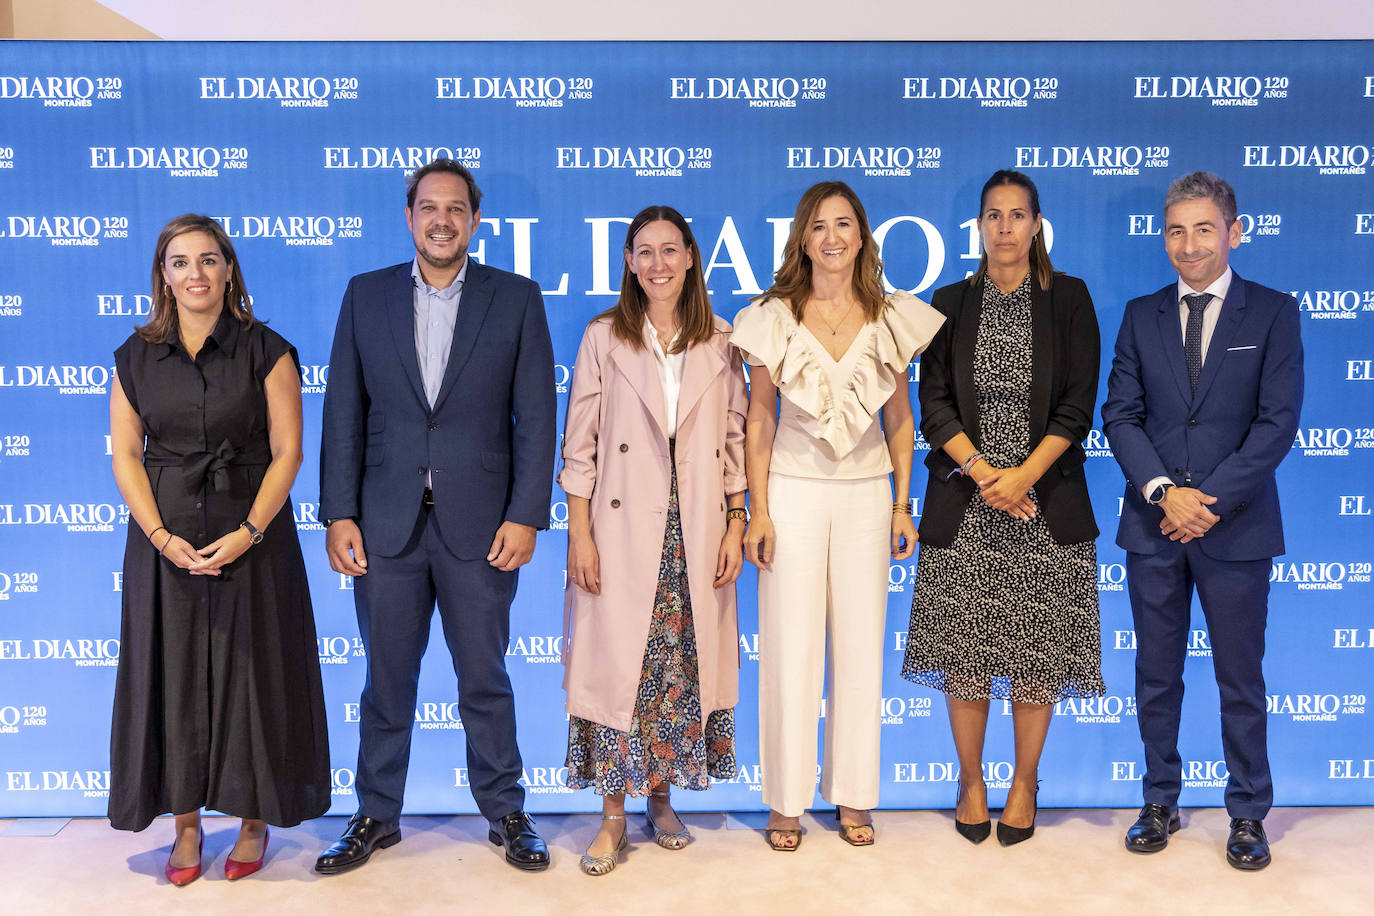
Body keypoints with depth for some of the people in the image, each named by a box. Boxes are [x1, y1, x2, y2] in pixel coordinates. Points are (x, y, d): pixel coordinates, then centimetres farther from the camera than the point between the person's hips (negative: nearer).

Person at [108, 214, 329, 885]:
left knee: (250, 672, 4)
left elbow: (286, 452, -5)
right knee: (171, 674, 6)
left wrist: (247, 533, -15)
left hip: (251, 538, -2)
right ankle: (186, 823, 21)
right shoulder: (137, 356, 6)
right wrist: (162, 538, -10)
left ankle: (253, 819, 20)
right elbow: (125, 455, 3)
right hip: (164, 541, 2)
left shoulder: (266, 352, -2)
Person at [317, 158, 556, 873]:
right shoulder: (366, 296, 7)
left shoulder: (516, 299, 2)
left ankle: (505, 812, 26)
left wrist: (525, 515, -8)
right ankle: (376, 816, 28)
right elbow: (344, 415, 5)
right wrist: (339, 514, -2)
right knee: (386, 679, 12)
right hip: (386, 524, 2)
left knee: (485, 679, 9)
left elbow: (534, 417, -1)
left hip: (479, 526, -1)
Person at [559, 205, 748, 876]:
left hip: (696, 532, 2)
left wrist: (736, 524, 2)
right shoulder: (603, 338, 1)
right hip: (622, 527, -2)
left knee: (684, 663, 7)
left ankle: (660, 795, 25)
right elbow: (579, 444, -1)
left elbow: (736, 439, 8)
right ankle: (613, 815, 12)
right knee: (616, 662, -1)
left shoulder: (719, 342, 7)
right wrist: (579, 534, -6)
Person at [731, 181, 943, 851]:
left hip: (867, 493, 2)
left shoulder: (892, 318, 4)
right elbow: (760, 419, 0)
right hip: (794, 490, -2)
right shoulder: (774, 318, -1)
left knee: (861, 644, 8)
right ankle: (786, 800, 17)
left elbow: (899, 417, 9)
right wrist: (758, 512, -4)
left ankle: (852, 795, 22)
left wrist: (903, 504, 4)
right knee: (790, 645, 2)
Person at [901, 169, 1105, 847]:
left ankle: (1025, 781, 21)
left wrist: (1023, 476, -13)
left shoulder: (1069, 298, 5)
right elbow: (935, 404, 2)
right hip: (963, 504, 1)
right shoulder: (951, 303, 8)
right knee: (963, 650, 4)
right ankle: (971, 780, 22)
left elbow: (1078, 404, -2)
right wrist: (984, 473, -11)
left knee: (1038, 651, 4)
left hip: (1045, 499, -1)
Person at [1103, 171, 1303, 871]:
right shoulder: (1141, 315, 9)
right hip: (1153, 524, 2)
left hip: (1235, 525, -2)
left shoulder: (1272, 313, 1)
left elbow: (1278, 420, -7)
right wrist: (1164, 491, -12)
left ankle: (1248, 814, 23)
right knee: (1156, 676, 11)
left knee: (1240, 679, 8)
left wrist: (1210, 498, -14)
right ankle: (1160, 803, 25)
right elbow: (1120, 415, 3)